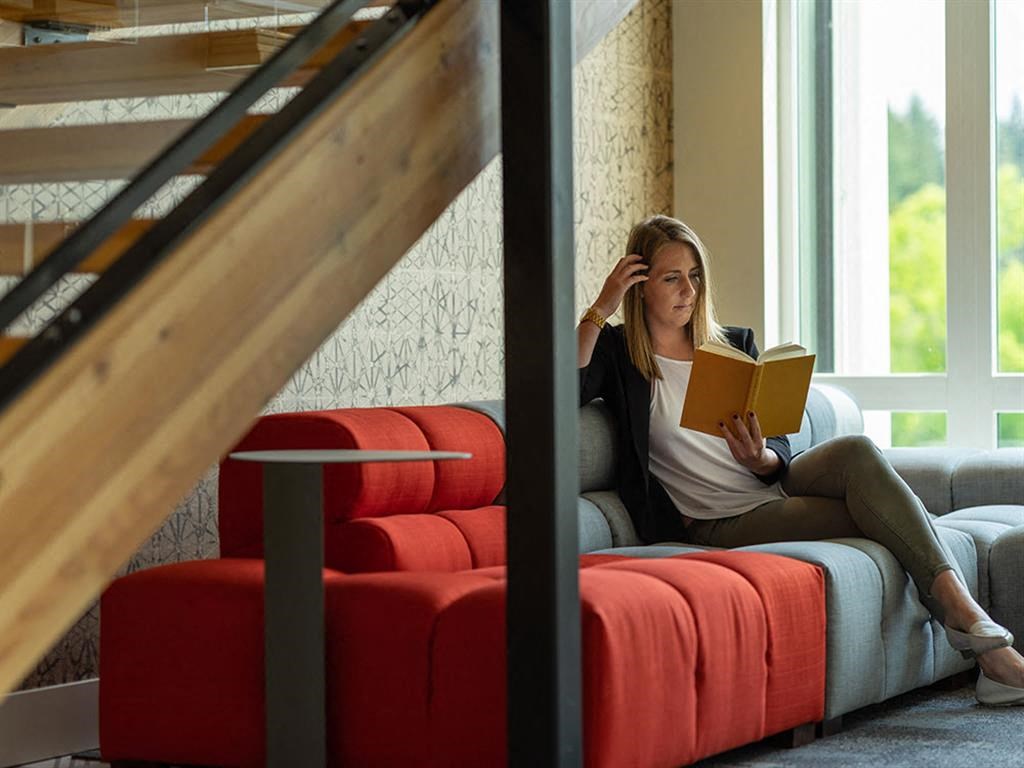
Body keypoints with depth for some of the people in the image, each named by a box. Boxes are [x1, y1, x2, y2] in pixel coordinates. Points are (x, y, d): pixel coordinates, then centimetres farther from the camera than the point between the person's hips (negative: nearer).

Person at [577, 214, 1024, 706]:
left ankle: (960, 608, -36)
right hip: (723, 524, -5)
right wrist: (601, 308, -14)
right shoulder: (617, 351, 4)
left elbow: (780, 453, 11)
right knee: (882, 516, -25)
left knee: (856, 452, -29)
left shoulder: (735, 345, 17)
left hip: (774, 487, 5)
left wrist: (761, 459, -13)